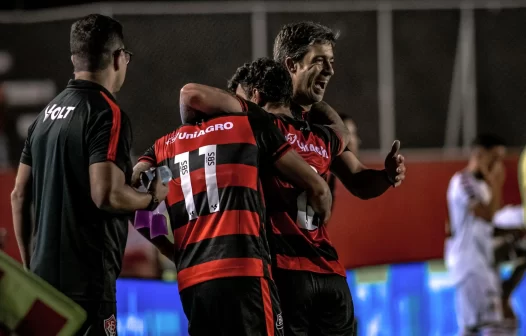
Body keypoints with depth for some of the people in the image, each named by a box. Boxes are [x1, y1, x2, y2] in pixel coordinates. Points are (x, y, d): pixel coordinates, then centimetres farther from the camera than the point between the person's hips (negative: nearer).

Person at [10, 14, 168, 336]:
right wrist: (153, 197, -3)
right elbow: (107, 195, -21)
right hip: (85, 282, -8)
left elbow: (19, 195, 16)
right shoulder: (108, 114, -11)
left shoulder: (47, 113, 14)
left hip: (43, 274, 8)